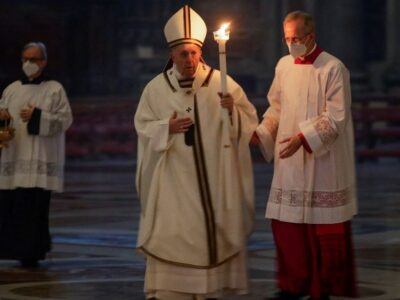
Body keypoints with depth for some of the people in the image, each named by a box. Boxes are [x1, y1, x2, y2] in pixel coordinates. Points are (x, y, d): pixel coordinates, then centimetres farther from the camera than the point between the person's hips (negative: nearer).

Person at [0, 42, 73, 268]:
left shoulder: (54, 89, 2)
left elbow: (65, 120, -5)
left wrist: (37, 117, -15)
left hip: (40, 160, -4)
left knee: (35, 206, -8)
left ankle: (32, 253, -1)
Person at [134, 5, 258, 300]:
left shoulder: (221, 82, -1)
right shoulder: (157, 88, 2)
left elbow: (250, 119, 0)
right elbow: (143, 126, 6)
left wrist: (232, 110, -20)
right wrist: (167, 128, -13)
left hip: (213, 176, 0)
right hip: (174, 177, 0)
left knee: (212, 231, 3)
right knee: (171, 232, -3)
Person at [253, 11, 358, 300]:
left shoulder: (333, 69, -10)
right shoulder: (284, 65, 7)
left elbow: (335, 118, -15)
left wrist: (303, 138, -25)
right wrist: (260, 133, -1)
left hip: (323, 163, -5)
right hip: (289, 162, 5)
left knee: (323, 229, 2)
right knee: (286, 224, 5)